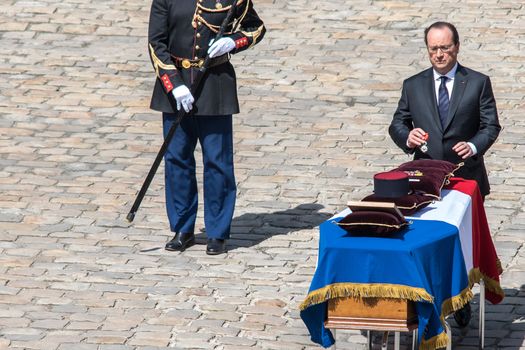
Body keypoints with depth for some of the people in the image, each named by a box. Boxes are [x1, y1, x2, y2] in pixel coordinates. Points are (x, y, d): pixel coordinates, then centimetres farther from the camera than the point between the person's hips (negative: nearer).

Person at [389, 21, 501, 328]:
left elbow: (491, 125, -1)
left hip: (466, 177, -1)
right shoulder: (413, 86, 8)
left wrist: (474, 146, -21)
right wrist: (407, 137, -15)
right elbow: (397, 124, 8)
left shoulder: (478, 83, 2)